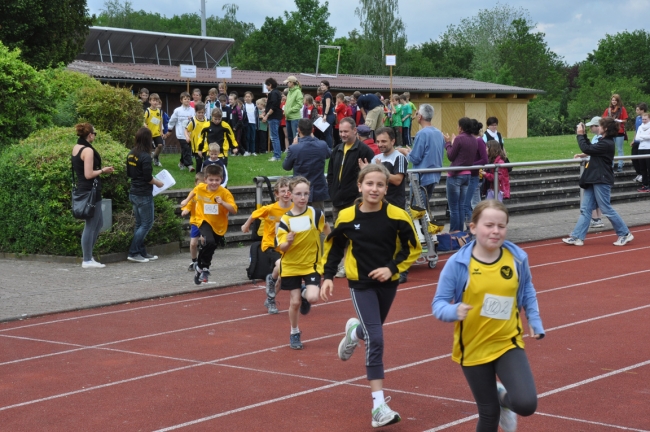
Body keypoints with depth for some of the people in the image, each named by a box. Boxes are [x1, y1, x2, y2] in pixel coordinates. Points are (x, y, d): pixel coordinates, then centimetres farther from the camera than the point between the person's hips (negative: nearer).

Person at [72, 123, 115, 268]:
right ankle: (87, 260, 4)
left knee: (99, 222, 19)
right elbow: (88, 174, -22)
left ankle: (88, 255, 21)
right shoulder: (88, 150, -18)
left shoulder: (76, 148, 10)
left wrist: (99, 169, 15)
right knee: (90, 226, -2)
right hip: (91, 191, -10)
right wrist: (102, 170, -8)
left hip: (82, 189, 10)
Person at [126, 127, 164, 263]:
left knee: (140, 224, 15)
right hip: (144, 195, -8)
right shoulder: (145, 156, -19)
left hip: (133, 194, 8)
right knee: (146, 224, 0)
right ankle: (133, 253, -3)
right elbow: (148, 178, -19)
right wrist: (158, 183, -2)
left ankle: (142, 252, 18)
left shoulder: (131, 154, 5)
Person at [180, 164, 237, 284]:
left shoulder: (225, 193, -20)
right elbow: (194, 191, 14)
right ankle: (201, 266, -10)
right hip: (204, 220, -1)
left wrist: (222, 202, -38)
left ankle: (202, 269, 42)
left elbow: (234, 210, -25)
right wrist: (186, 200, 16)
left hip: (219, 225, 1)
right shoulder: (200, 188, -12)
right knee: (209, 241, -29)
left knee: (211, 249, 16)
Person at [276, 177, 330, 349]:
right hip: (291, 266, 0)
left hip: (311, 264, 0)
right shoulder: (285, 219, -10)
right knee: (295, 302, 4)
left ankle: (306, 295, 18)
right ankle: (294, 333, 27)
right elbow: (281, 247, -10)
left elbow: (326, 230, 11)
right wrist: (288, 241, -30)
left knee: (312, 297, -19)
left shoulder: (316, 214, -9)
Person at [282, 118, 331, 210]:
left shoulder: (294, 149, -18)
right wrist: (314, 138, 21)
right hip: (319, 191, 3)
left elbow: (286, 166, 0)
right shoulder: (322, 146, -9)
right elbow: (329, 154, 17)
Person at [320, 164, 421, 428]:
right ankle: (379, 406, -12)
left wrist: (392, 268, -14)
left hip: (387, 283, 2)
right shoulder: (347, 217, -11)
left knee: (372, 334, 20)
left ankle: (354, 332, 61)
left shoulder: (397, 216, -12)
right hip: (360, 284, -2)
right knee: (375, 340, -14)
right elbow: (333, 248, 4)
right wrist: (327, 277, -6)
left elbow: (413, 248, -2)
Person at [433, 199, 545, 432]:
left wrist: (534, 321, 7)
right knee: (489, 413, 7)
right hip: (474, 348, -1)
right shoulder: (458, 263, -15)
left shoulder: (518, 257, -6)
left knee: (526, 404, -16)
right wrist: (454, 312, -30)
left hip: (509, 343, 1)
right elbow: (439, 303, -9)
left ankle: (503, 397, 20)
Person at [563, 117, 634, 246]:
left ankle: (625, 234, 9)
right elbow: (591, 148, 23)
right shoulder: (604, 141, 11)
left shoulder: (606, 144, -20)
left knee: (606, 209, -2)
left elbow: (586, 149, -22)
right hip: (593, 180, 10)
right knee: (585, 209, 6)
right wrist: (583, 135, 15)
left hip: (602, 181, -10)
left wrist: (580, 135, -9)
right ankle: (577, 237, 5)